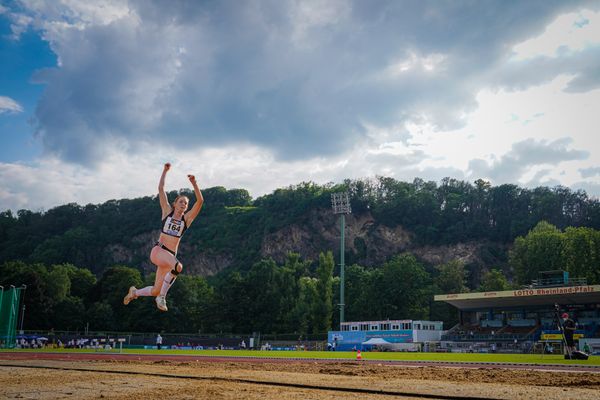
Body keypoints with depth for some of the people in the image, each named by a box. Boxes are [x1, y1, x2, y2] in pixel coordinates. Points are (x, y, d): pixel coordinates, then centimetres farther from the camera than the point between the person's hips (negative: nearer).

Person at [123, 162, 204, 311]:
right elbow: (160, 189, 4)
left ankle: (134, 292, 39)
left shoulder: (187, 218, 9)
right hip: (158, 250, -3)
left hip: (171, 255, 3)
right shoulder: (167, 212, 8)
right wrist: (165, 171, 1)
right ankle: (162, 297, -19)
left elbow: (200, 201, -4)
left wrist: (194, 183, -13)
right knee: (178, 266, -34)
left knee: (156, 291, 7)